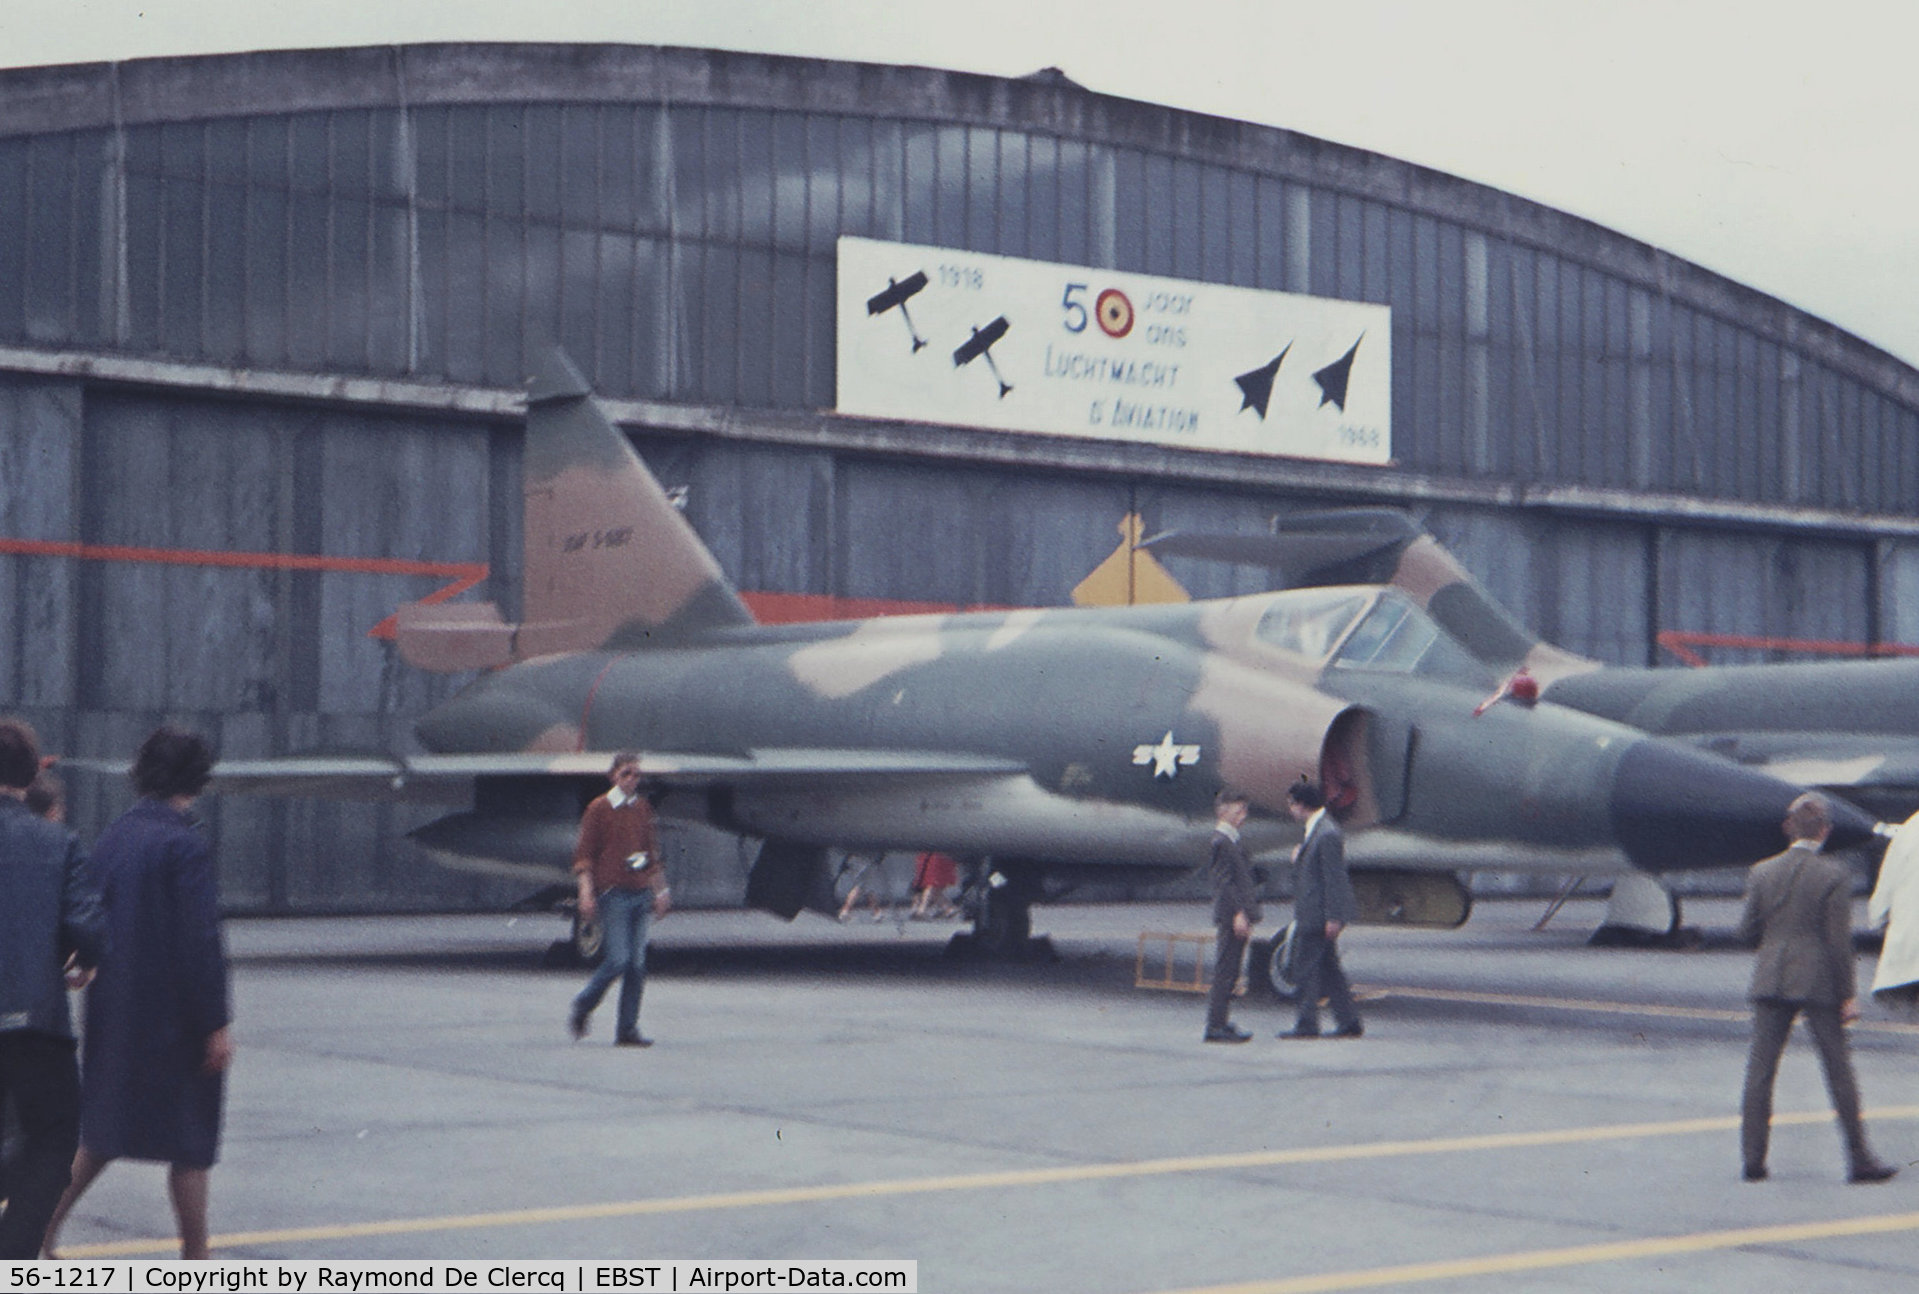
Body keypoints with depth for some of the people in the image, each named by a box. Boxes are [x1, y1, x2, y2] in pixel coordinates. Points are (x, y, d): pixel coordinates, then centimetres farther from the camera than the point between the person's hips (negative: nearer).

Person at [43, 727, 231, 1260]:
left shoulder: (111, 839, 6)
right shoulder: (184, 844, -15)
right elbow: (201, 940, -18)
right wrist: (217, 1023, -14)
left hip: (112, 1016, 7)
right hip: (174, 1017, -7)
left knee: (103, 1134, 20)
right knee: (190, 1143, 3)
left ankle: (47, 1223, 13)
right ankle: (194, 1262, 9)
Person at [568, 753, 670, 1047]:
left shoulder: (643, 808, 13)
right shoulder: (599, 809, -2)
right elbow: (584, 854, -3)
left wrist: (659, 892, 16)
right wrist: (586, 893, -12)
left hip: (641, 893, 5)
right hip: (613, 892, -5)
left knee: (637, 963, 1)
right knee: (618, 959, -11)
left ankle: (627, 1029, 6)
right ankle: (580, 1009, 11)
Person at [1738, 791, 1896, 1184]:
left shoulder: (1762, 872, 1)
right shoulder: (1834, 875, -8)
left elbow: (1747, 930, 3)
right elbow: (1839, 939, -9)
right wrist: (1848, 995, -3)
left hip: (1771, 980, 2)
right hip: (1819, 983, -2)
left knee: (1760, 1068, 4)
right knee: (1838, 1070, 6)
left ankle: (1752, 1158, 0)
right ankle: (1859, 1159, 11)